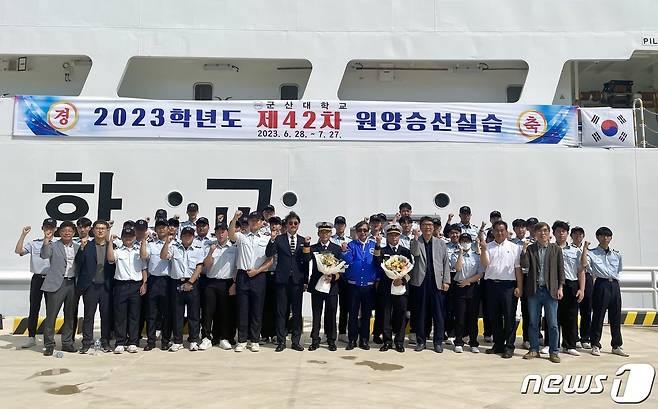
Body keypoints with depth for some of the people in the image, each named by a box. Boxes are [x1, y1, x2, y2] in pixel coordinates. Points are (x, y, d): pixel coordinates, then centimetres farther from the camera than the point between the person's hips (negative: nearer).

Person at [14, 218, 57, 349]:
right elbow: (18, 251, -8)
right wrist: (23, 235, -14)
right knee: (34, 309, 6)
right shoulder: (34, 243, 4)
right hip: (37, 279, 1)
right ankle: (31, 337, 15)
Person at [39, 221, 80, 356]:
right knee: (51, 315, -1)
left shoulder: (78, 247, 12)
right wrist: (46, 239, -24)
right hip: (57, 284, -3)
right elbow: (44, 255, -17)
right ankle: (49, 345, 10)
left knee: (70, 316, 11)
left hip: (73, 284, 4)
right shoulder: (53, 246, 2)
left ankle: (67, 343, 21)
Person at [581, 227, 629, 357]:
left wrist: (614, 279, 16)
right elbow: (584, 264, -18)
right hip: (601, 285, -4)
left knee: (616, 317, 10)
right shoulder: (592, 253, 0)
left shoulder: (617, 254, 14)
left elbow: (619, 270, 25)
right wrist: (585, 248, -14)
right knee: (598, 316, 0)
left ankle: (616, 346, 21)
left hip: (614, 285, 5)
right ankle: (595, 345, 9)